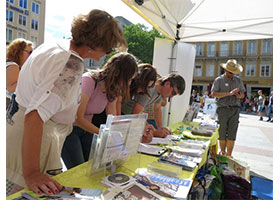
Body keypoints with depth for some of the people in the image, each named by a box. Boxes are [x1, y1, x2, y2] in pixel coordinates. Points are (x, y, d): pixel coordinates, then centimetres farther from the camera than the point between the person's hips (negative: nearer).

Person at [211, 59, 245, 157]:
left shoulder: (238, 80, 15)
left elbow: (243, 94, 19)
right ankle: (223, 154, 18)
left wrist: (240, 95, -6)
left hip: (235, 109, 3)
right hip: (223, 109, -3)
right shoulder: (219, 80, 2)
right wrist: (229, 93, -18)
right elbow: (213, 93, -11)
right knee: (222, 133, 3)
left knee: (232, 133, 1)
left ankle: (229, 155, 9)